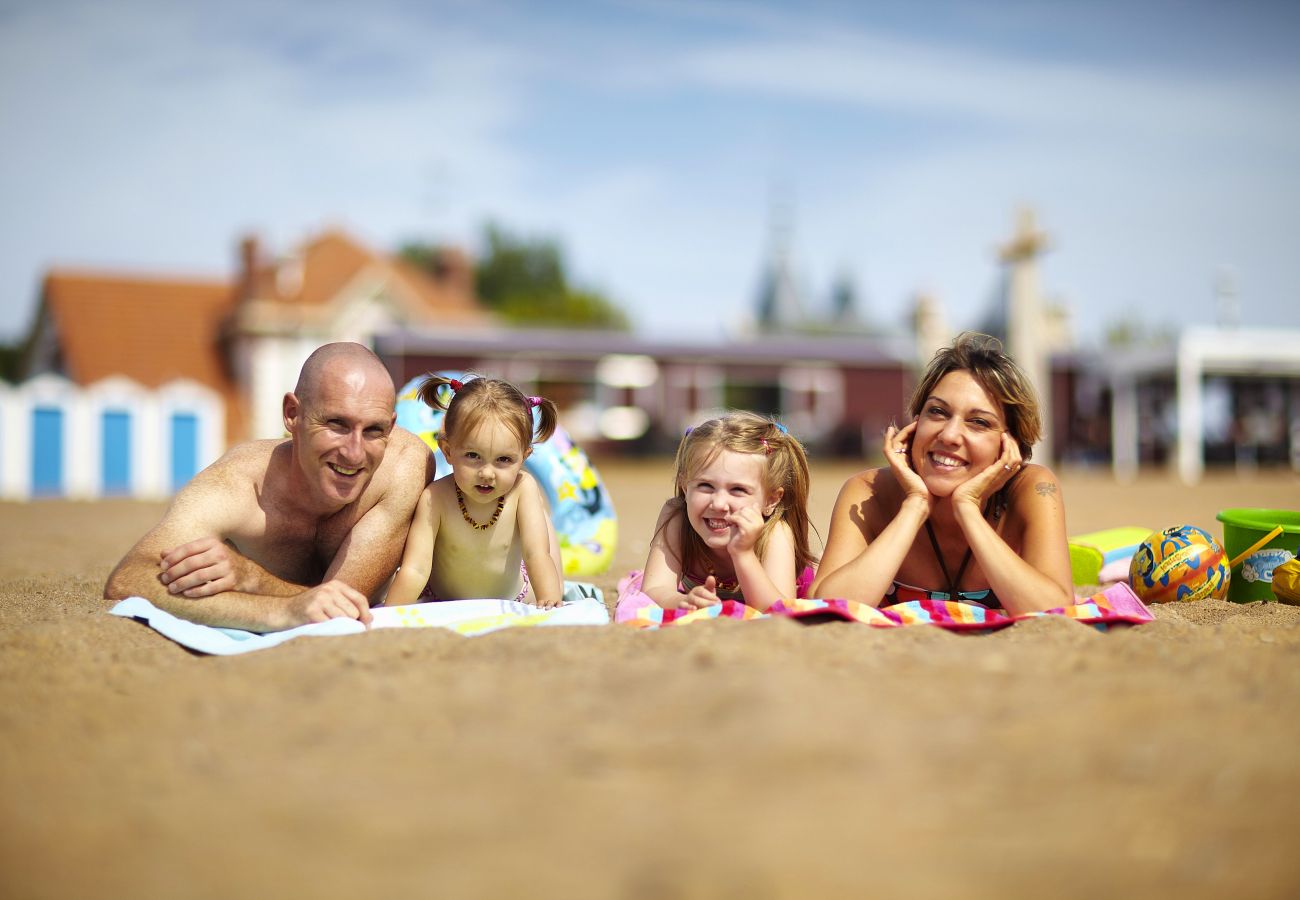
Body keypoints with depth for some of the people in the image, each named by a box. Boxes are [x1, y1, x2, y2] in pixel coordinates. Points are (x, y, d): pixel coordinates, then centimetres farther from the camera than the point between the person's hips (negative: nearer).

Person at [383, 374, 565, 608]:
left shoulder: (522, 488, -28)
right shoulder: (434, 499, -32)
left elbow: (536, 554, -32)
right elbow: (415, 570, -36)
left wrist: (549, 602, -50)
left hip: (512, 596, 1)